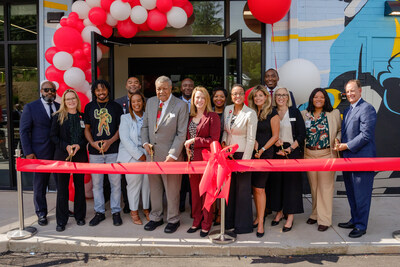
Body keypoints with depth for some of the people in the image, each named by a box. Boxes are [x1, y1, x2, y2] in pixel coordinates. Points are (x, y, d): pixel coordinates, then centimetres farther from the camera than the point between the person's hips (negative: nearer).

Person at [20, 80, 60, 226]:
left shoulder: (61, 107, 8)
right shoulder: (30, 107, 0)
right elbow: (24, 131, -2)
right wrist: (28, 153, -8)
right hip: (41, 154, -2)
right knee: (40, 185, 8)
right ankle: (41, 214, 23)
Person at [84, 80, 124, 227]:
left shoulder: (116, 106, 5)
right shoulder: (89, 107, 9)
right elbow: (87, 128, 11)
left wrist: (110, 141, -11)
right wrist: (93, 143, -6)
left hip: (113, 150, -1)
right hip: (95, 151, 2)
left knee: (115, 182, 1)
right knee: (96, 183, 7)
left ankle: (116, 212, 15)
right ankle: (99, 212, 20)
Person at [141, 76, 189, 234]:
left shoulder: (181, 105, -7)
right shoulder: (150, 102, 9)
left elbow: (181, 134, -10)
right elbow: (145, 125, 16)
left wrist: (172, 155, -16)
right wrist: (145, 142, -1)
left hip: (170, 155, -5)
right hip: (152, 153, 5)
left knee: (172, 189, 6)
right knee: (154, 187, 15)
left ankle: (173, 220, 23)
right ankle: (156, 217, 32)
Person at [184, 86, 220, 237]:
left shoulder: (212, 117, -6)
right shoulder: (190, 117, 13)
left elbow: (214, 140, -12)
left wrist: (194, 140, -12)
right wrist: (187, 148, 4)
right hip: (192, 159, 6)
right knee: (195, 191, 13)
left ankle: (206, 224, 16)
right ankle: (196, 221, 26)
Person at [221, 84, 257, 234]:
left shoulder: (250, 113, -11)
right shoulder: (227, 109, 6)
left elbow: (251, 139, -12)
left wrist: (245, 160, -15)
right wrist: (223, 141, -3)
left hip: (242, 153, -5)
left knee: (243, 189, 2)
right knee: (229, 188, 12)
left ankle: (243, 225, 16)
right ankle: (229, 221, 27)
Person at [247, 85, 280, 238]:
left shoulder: (272, 114, -4)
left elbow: (275, 136, -4)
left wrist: (262, 150, -10)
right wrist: (254, 144, -1)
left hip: (266, 153, -5)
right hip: (252, 153, 5)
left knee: (259, 188, -6)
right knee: (254, 187, 8)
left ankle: (260, 223, 2)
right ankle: (258, 216, 21)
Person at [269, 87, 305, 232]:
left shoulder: (295, 112, 1)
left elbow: (302, 134, -2)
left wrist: (290, 149, -10)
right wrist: (274, 141, -10)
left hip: (292, 152, -2)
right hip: (276, 152, 2)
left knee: (291, 182, -2)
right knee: (276, 181, 5)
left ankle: (290, 217, 6)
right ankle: (279, 212, 20)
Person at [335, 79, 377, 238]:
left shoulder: (367, 109, -12)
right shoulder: (347, 110, 16)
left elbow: (366, 134, -19)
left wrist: (347, 146, -17)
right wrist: (340, 146, 7)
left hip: (362, 158, -9)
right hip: (348, 158, 9)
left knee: (361, 194, 0)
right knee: (351, 193, 18)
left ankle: (361, 226, 12)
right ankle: (354, 220, 32)